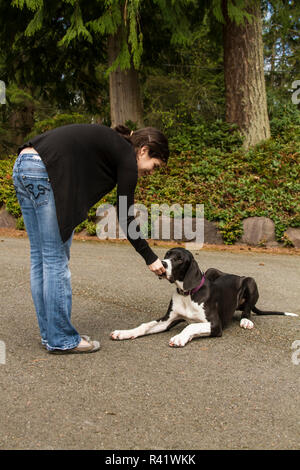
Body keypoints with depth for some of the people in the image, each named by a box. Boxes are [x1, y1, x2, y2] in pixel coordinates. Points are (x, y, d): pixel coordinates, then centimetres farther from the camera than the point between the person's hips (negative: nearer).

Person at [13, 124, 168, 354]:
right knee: (56, 258, -2)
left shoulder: (110, 143, 23)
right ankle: (61, 339, 8)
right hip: (43, 172, -10)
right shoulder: (127, 157, -2)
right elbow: (125, 217, -3)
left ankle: (50, 334, 22)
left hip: (22, 166, 10)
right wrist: (150, 257, 4)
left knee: (40, 257, 12)